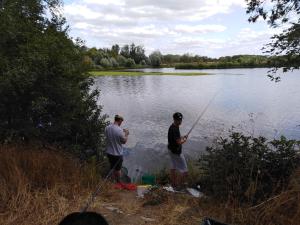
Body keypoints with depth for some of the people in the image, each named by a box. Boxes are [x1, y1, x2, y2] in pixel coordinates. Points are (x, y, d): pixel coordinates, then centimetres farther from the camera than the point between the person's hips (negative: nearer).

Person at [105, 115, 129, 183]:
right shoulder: (119, 130, -26)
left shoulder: (107, 128, -6)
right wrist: (126, 134, 2)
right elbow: (124, 141, -15)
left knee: (112, 168, 24)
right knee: (118, 169, 16)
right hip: (117, 153, -5)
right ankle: (118, 182, 35)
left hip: (109, 152, 6)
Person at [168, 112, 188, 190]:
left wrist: (182, 137, 4)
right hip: (176, 152, -10)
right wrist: (185, 139, -8)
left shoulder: (172, 126, 5)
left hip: (171, 150, 10)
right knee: (184, 169, 4)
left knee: (174, 167, 22)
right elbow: (179, 142, -27)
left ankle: (173, 183, 36)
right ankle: (179, 185, 14)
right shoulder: (174, 129, -26)